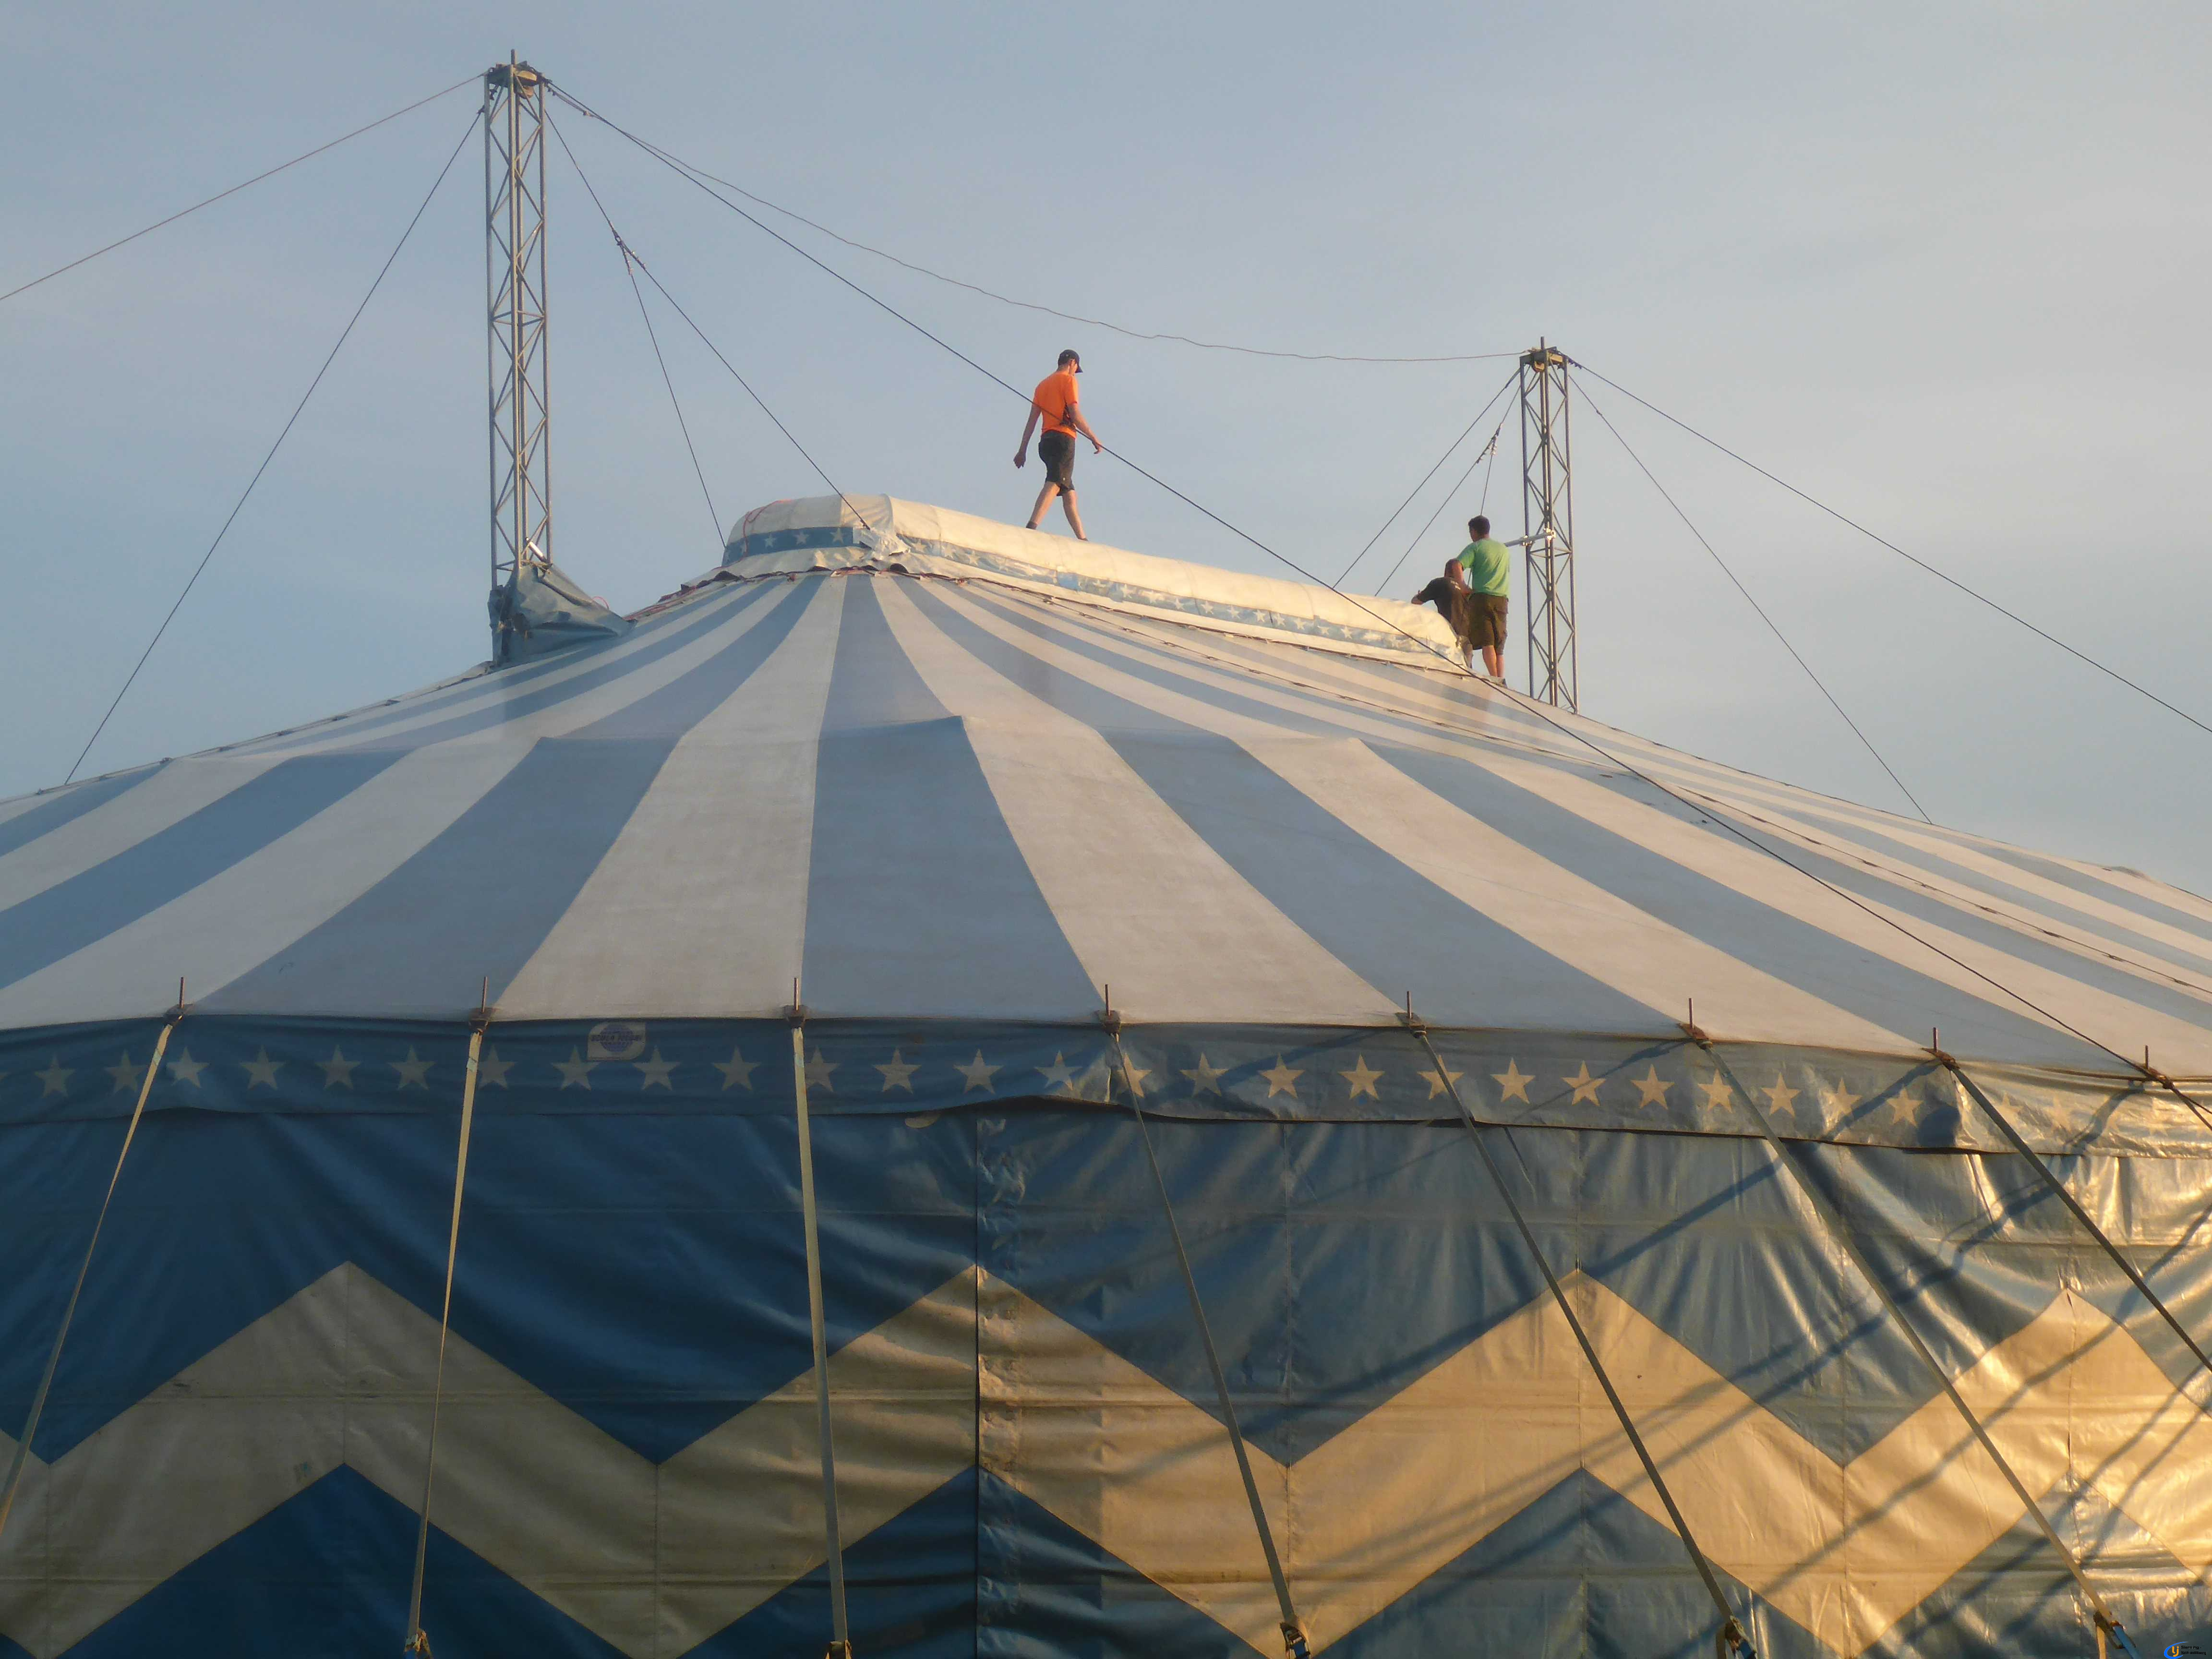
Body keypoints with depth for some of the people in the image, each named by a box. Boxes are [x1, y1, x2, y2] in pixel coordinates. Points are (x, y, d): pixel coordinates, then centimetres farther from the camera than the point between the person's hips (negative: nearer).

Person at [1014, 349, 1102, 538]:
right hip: (1063, 438, -8)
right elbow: (1075, 416, -8)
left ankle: (1082, 539, 14)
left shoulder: (1043, 384, 23)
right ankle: (1032, 527, -43)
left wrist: (1023, 450, 14)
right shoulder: (1068, 380, 2)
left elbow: (1032, 420, 17)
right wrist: (1094, 438, 0)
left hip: (1045, 441, 8)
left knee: (1069, 494, 14)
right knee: (1054, 484, -24)